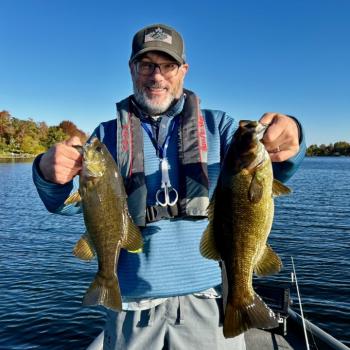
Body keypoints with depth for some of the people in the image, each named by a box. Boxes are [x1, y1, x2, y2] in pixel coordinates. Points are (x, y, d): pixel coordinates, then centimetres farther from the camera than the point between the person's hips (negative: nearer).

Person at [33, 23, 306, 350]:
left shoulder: (217, 125, 2)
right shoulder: (108, 134, 4)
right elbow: (68, 202, -4)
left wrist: (288, 140, -33)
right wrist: (49, 172, -27)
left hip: (208, 299, 0)